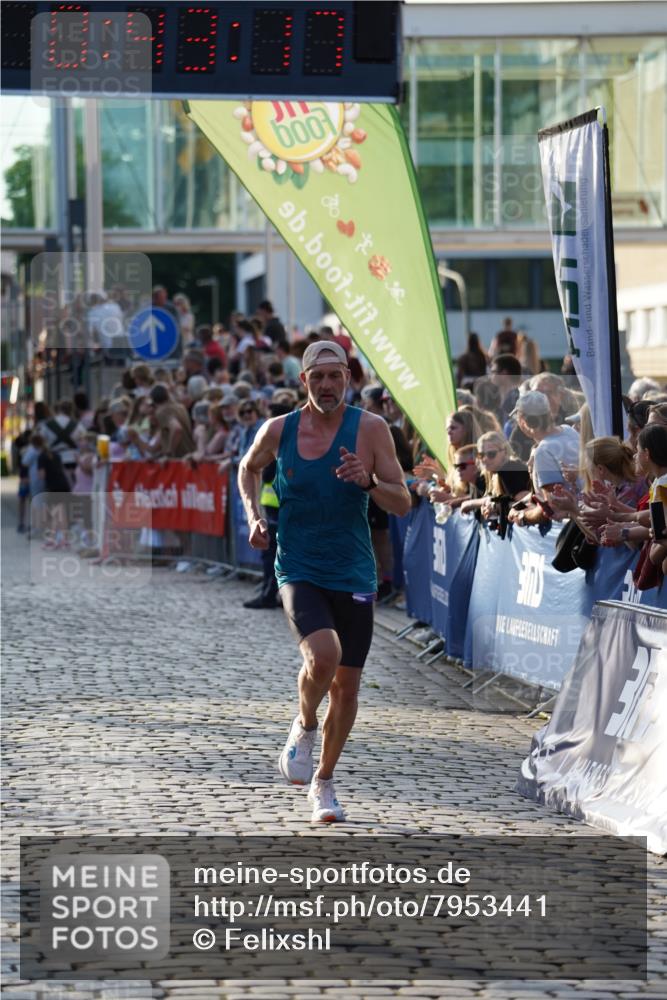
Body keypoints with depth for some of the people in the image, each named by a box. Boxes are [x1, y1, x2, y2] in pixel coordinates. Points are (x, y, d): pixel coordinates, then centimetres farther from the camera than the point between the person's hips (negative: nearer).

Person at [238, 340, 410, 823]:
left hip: (353, 574, 1)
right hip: (299, 570, -1)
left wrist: (368, 481, -23)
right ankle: (305, 726, 6)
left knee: (346, 685, 6)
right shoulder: (278, 430, -1)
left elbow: (403, 503, -4)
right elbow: (249, 468, 21)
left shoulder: (370, 429, -4)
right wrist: (254, 516, 6)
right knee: (323, 656, -26)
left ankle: (324, 781, 26)